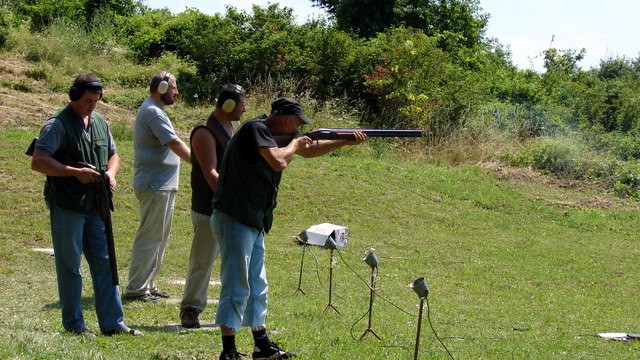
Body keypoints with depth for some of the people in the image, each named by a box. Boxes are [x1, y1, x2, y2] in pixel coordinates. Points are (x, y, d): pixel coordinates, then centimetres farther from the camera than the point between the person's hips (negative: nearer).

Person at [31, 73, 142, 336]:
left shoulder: (100, 122, 12)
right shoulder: (58, 125, -10)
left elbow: (113, 155, 23)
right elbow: (38, 162, -17)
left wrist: (110, 172, 1)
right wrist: (75, 172, -21)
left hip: (95, 206, 7)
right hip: (67, 207, -7)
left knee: (104, 262, 6)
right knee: (69, 266, 2)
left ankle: (112, 323, 11)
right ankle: (73, 324, 11)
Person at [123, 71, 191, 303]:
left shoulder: (153, 110, 19)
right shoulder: (153, 112, -15)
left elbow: (172, 145, 20)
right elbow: (176, 144, -18)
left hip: (162, 185, 11)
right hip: (155, 185, -11)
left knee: (159, 238, 16)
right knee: (150, 237, -8)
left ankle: (147, 284, 22)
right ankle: (136, 288, -5)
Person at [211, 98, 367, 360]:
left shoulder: (274, 133, 13)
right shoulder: (255, 129, -15)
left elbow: (308, 150, 25)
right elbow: (278, 161, -29)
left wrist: (346, 142, 17)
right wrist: (294, 144, -8)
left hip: (253, 223, 10)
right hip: (234, 220, -10)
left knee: (258, 287, 16)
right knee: (236, 287, -9)